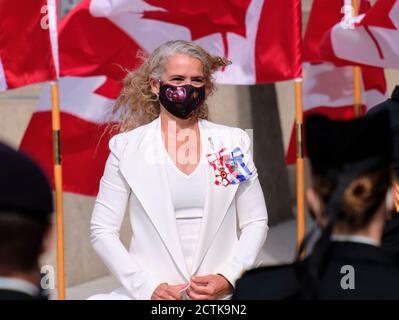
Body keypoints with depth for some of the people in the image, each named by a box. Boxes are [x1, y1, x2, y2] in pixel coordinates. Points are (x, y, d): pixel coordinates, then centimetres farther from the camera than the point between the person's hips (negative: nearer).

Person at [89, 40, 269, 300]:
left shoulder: (234, 142, 11)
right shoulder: (126, 147, 6)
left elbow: (256, 223, 13)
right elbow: (103, 231, 3)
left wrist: (229, 278, -4)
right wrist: (149, 287, -9)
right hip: (150, 294, -1)